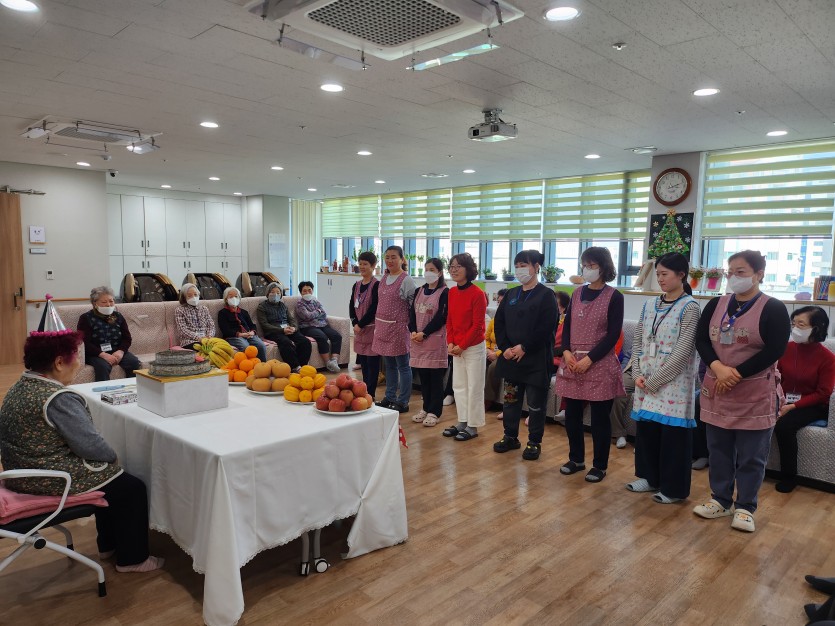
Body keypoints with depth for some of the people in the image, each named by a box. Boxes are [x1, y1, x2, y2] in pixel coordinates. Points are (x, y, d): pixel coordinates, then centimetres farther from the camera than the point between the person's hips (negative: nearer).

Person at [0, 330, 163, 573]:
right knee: (133, 488, 3)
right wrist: (112, 455, -4)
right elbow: (91, 445, -25)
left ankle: (108, 545, 37)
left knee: (108, 474, 26)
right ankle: (132, 559, 16)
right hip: (52, 483, -10)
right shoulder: (58, 398, -26)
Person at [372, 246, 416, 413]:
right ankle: (390, 397, 27)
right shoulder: (384, 279, 12)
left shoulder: (406, 280, -10)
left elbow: (414, 307, -11)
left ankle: (403, 402, 11)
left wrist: (411, 327, -11)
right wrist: (377, 324, 15)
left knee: (403, 366, 3)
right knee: (389, 365, 16)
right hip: (383, 327, 7)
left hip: (398, 328, -7)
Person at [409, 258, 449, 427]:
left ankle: (434, 412, 9)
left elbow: (441, 317, -11)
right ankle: (426, 408, 24)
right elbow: (412, 313, 10)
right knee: (422, 376, 12)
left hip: (435, 339, -6)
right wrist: (413, 332, -7)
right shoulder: (419, 291, 14)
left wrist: (424, 333, -14)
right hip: (418, 339, 6)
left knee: (435, 377, 1)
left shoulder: (444, 293, -5)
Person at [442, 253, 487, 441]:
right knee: (459, 386, 14)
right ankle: (462, 422, 26)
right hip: (457, 348, 7)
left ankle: (472, 426, 13)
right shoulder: (452, 292, 5)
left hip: (474, 347, -7)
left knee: (474, 387, 3)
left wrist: (462, 346, -14)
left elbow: (477, 325, -15)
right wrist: (450, 343, -2)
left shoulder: (477, 294, -16)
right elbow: (450, 320, 10)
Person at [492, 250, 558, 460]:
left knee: (535, 403, 4)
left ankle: (534, 442, 18)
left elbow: (547, 328, -15)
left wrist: (524, 348, -16)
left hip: (536, 359, -5)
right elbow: (499, 322, 8)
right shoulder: (511, 294, 11)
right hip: (510, 357, 6)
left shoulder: (546, 295, -7)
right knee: (511, 399, 14)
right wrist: (505, 347, -6)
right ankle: (510, 437, 28)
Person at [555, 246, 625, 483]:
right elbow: (567, 325, 9)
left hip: (599, 365, -5)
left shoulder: (614, 297, -4)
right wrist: (567, 352, -7)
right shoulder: (577, 293, 11)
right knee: (571, 414, 10)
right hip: (572, 363, 5)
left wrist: (589, 359, -16)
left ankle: (600, 465, 19)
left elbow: (613, 335, -9)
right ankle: (576, 459, 27)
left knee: (599, 418, 4)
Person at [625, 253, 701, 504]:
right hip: (646, 383, 6)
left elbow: (682, 351, -14)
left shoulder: (690, 307, -9)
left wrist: (654, 380, -14)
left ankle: (674, 488, 18)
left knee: (673, 433, 3)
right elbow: (637, 342, 9)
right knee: (646, 428, 12)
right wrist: (638, 374, -4)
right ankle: (650, 477, 30)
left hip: (673, 383, -6)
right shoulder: (650, 305, 9)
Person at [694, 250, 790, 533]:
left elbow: (774, 351, -15)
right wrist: (718, 368, -16)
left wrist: (736, 374, -18)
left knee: (751, 456, 6)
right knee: (718, 450, 13)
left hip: (756, 395, -4)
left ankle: (745, 507, 21)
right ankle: (720, 500, 28)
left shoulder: (773, 309, -7)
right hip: (717, 391, 4)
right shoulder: (715, 305, 5)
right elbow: (701, 340, 1)